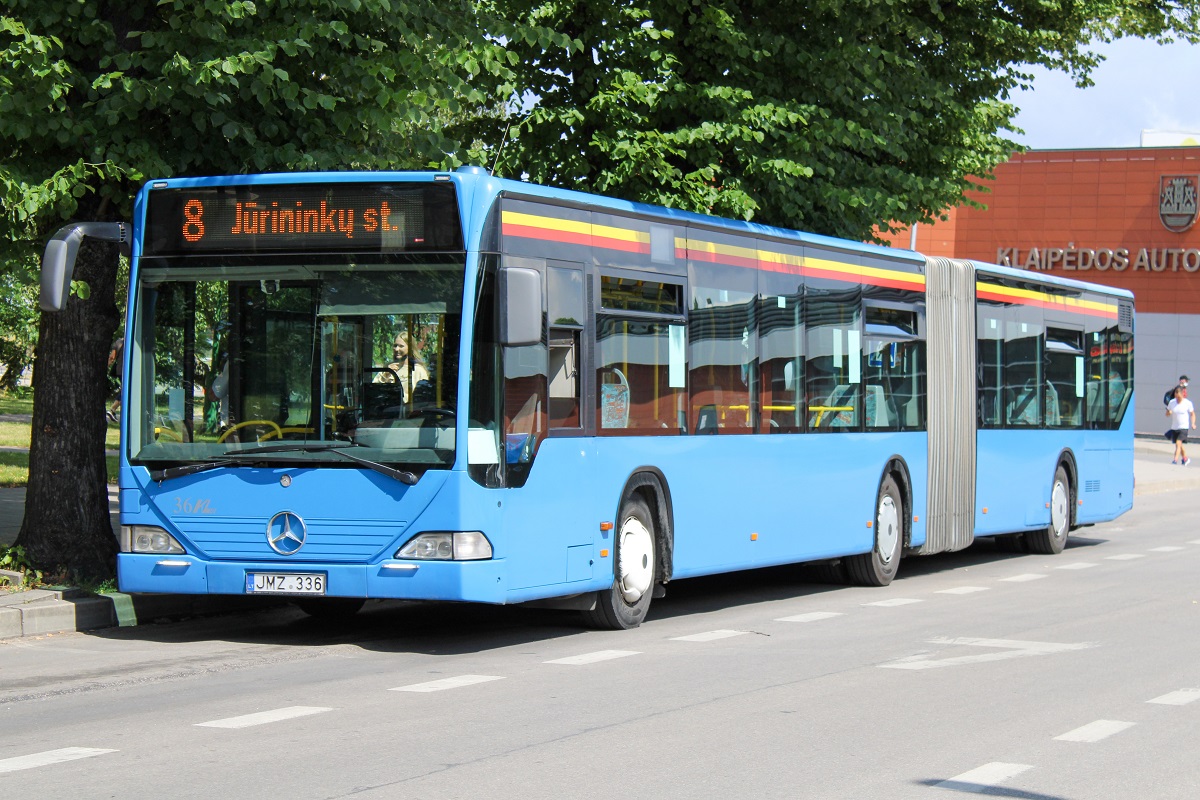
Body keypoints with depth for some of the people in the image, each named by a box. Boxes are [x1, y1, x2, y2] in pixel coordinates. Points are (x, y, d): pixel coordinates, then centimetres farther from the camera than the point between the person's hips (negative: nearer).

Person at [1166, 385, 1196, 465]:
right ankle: (1185, 458, 37)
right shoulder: (1172, 402, 2)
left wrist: (1193, 424, -12)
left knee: (1178, 443, -20)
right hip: (1174, 427, 5)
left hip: (1184, 427, -5)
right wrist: (1168, 413, -16)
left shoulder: (1188, 403, -8)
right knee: (1179, 445, 16)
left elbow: (1192, 414, 1)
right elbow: (1167, 414, 9)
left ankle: (1175, 460, -23)